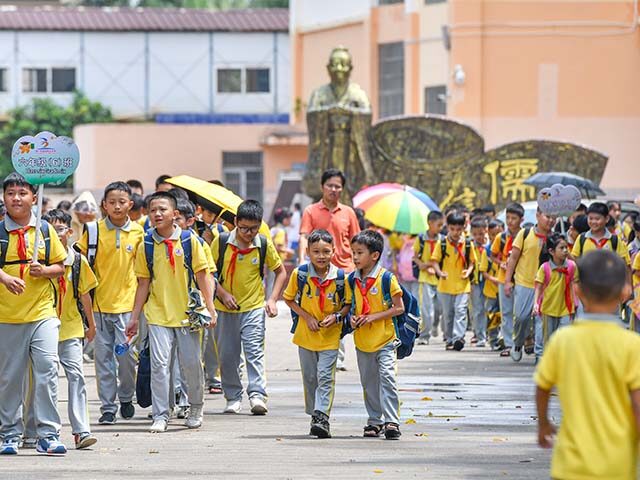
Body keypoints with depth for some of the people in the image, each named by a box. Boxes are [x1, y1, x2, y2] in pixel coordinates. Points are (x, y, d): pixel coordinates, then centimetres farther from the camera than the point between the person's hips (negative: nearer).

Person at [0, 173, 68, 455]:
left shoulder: (45, 230, 7)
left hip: (43, 313, 1)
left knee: (47, 369, -10)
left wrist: (44, 271, -9)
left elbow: (60, 266, 12)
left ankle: (48, 434, -6)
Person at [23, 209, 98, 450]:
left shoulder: (78, 261, 2)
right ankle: (30, 433, 14)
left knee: (76, 375, -10)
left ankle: (81, 430, -11)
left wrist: (91, 325, 18)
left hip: (70, 329, 1)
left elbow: (84, 294, 11)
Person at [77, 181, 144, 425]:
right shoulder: (94, 230, 0)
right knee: (103, 356, 2)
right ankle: (107, 407, 8)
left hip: (127, 303, 0)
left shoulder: (138, 232, 3)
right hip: (100, 302, 0)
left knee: (127, 354, -2)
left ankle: (126, 397, 21)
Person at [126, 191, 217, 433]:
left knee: (191, 363, 5)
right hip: (158, 314, 1)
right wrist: (135, 317, 7)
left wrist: (210, 308, -3)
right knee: (159, 363, -7)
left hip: (188, 313, -1)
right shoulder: (146, 246, 3)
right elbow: (144, 283, 8)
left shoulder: (189, 240, -1)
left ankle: (196, 407, 27)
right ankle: (160, 416, -2)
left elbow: (202, 275, 2)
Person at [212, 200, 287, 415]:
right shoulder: (221, 242, -8)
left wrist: (273, 299, -4)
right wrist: (222, 293, -12)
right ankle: (233, 397, 16)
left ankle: (257, 394, -15)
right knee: (227, 355, 5)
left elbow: (281, 272, 7)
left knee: (254, 350, -12)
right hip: (226, 308, 1)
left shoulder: (264, 245, -5)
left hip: (254, 307, -1)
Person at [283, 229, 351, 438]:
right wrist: (306, 316, -7)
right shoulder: (300, 274, -7)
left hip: (330, 336, -2)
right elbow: (289, 299, 5)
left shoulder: (340, 277, -8)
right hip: (306, 334, 2)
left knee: (326, 377, -10)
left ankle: (322, 416, -12)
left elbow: (348, 304, 4)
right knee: (310, 378, 11)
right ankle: (315, 416, 23)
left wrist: (336, 317, -15)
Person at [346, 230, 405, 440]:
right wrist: (352, 317, -7)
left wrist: (374, 316, -17)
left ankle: (391, 421, -13)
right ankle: (375, 421, 21)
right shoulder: (352, 280, 4)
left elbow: (399, 308, -9)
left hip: (384, 338, -6)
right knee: (368, 382, 12)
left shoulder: (387, 278, -11)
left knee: (387, 378, -13)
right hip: (362, 340, 6)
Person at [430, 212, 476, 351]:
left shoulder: (467, 244, 1)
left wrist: (468, 271, -10)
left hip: (462, 284, -1)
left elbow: (472, 261, 9)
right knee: (447, 314, 9)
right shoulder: (442, 243, -2)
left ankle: (458, 338, -18)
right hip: (445, 285, 1)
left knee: (460, 311, -13)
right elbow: (434, 260, -1)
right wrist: (439, 272, -19)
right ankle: (449, 340, 20)